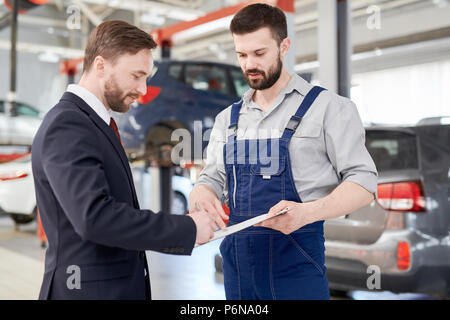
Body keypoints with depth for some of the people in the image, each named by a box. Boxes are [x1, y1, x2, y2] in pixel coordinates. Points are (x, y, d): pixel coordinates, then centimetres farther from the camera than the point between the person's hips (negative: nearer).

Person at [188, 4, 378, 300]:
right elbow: (212, 180, 11)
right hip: (236, 261, 5)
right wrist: (201, 198, -14)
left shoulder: (328, 107, -3)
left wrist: (306, 213, -26)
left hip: (295, 263, -4)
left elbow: (362, 181, -8)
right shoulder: (228, 119, 13)